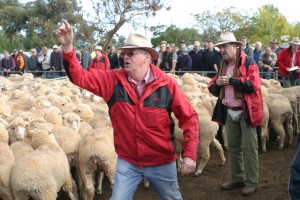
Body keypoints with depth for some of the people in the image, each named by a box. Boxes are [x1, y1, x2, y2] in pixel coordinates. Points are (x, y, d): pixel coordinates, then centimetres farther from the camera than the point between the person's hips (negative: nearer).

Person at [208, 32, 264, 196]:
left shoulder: (248, 63, -9)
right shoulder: (223, 65, 12)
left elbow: (253, 85, -22)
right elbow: (213, 89, 14)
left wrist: (232, 80, -21)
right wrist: (217, 83, -9)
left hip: (246, 112, -7)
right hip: (229, 112, 7)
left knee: (249, 147, -2)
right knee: (233, 146, 12)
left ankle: (251, 182, 7)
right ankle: (236, 179, 23)